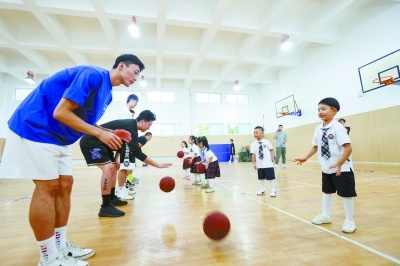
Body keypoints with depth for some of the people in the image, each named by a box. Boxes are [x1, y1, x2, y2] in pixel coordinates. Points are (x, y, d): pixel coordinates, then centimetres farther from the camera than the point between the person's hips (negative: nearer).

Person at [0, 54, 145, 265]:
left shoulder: (107, 93, 9)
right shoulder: (93, 74, -20)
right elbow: (61, 113, -24)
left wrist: (109, 134, -2)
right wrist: (100, 133, -22)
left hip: (59, 137, 10)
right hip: (35, 127, -9)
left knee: (64, 185, 6)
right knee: (48, 187, -8)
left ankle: (60, 247, 19)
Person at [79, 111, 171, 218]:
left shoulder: (130, 125, 4)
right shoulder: (130, 128, -26)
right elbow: (136, 152, -33)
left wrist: (117, 157, 2)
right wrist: (158, 165, -32)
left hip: (100, 143, 11)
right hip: (90, 142, -11)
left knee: (113, 167, 15)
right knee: (109, 168, -24)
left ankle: (112, 198, 26)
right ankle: (105, 207, -17)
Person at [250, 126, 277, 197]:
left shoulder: (267, 142, -4)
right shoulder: (253, 144, -3)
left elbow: (271, 149, 8)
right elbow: (253, 154, -3)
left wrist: (273, 156, -4)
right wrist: (254, 163, -3)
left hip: (268, 164, -2)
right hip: (259, 165, 2)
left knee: (271, 177, 5)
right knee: (261, 178, 15)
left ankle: (273, 190, 20)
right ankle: (262, 189, 31)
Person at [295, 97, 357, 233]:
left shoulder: (338, 127, -18)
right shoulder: (318, 129, 2)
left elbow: (348, 148, -23)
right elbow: (315, 147, 11)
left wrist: (339, 164, -27)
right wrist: (305, 158, 6)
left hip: (342, 168, -7)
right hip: (326, 168, 7)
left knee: (346, 194, 5)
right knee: (326, 191, 19)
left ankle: (349, 221, 23)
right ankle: (325, 216, 36)